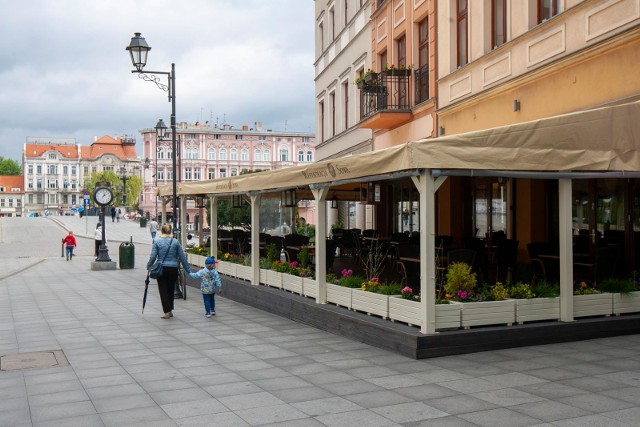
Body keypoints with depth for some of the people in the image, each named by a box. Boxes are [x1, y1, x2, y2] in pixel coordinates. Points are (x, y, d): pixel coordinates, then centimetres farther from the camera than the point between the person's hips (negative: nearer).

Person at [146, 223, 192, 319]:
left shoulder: (157, 242, -3)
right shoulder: (176, 242, 1)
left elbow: (153, 257, -7)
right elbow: (182, 258, 3)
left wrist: (148, 267, 8)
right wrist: (189, 271, 8)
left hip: (161, 269, -2)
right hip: (173, 269, 2)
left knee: (163, 290, 5)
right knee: (170, 290, 15)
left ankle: (166, 311, -3)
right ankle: (170, 310, 22)